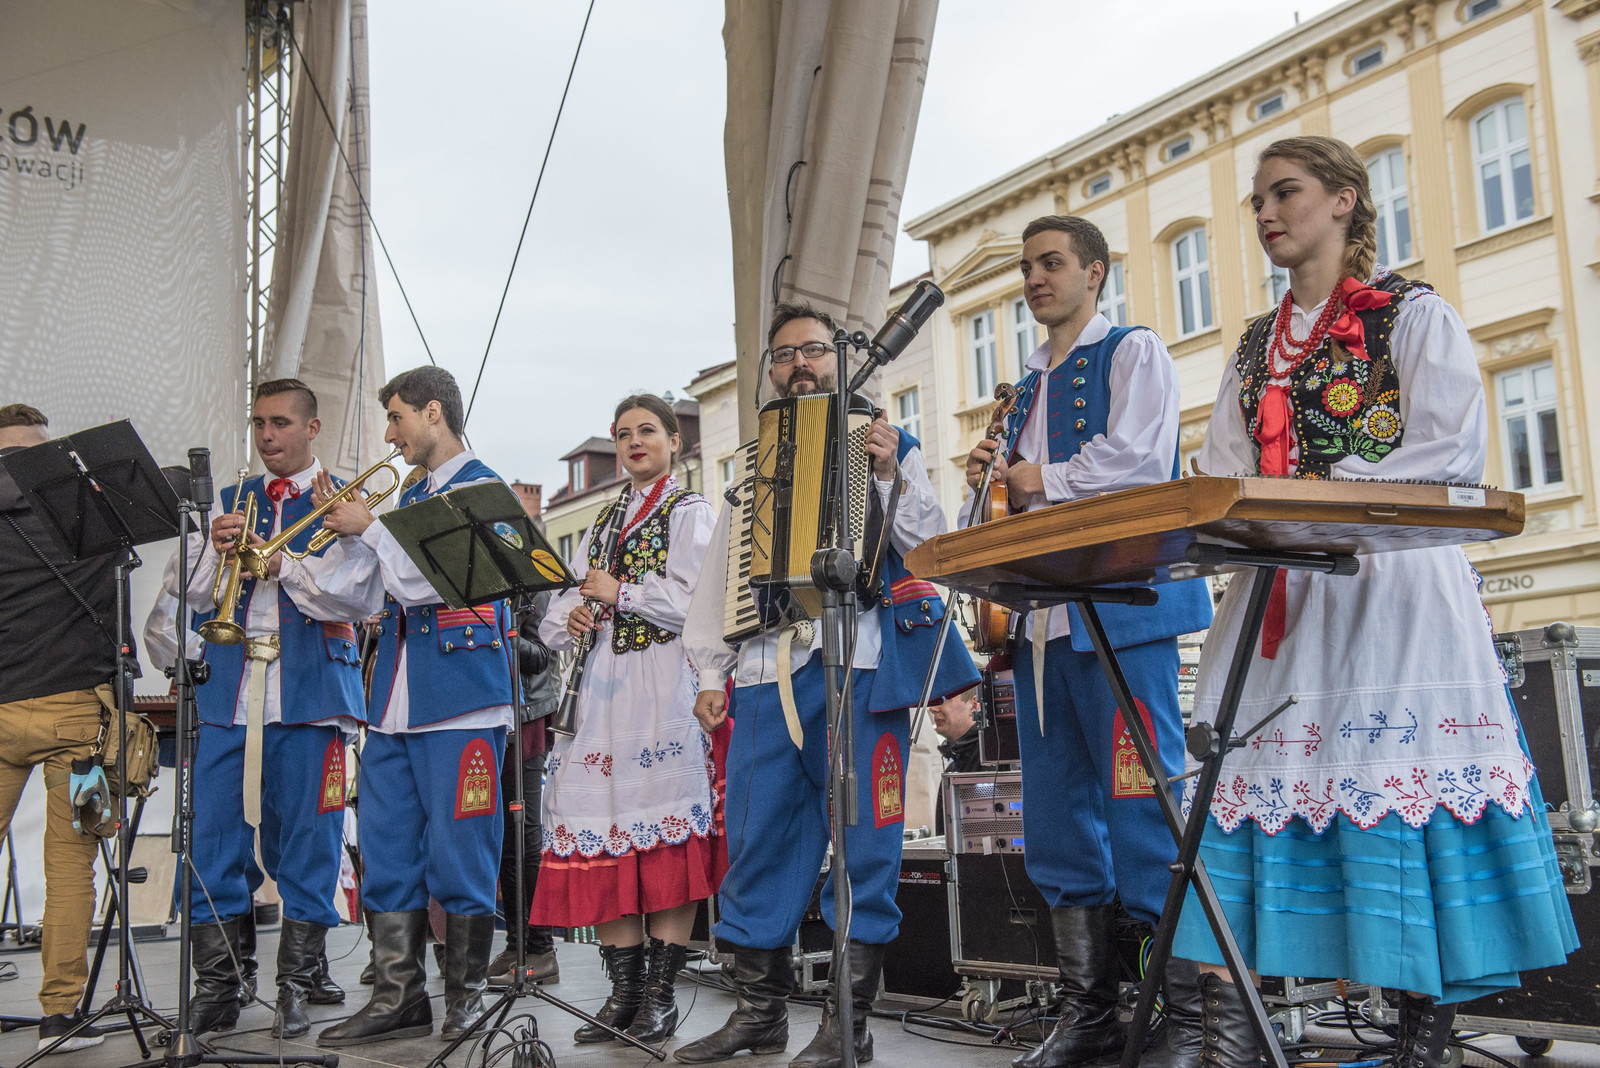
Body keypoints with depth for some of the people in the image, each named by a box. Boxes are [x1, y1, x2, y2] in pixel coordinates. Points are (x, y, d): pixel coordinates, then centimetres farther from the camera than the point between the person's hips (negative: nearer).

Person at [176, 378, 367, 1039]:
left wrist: (281, 561, -18)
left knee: (306, 844, 0)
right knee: (213, 840, 2)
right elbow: (186, 594, 11)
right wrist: (218, 552, -7)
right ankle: (217, 989, 13)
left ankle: (295, 990, 11)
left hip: (309, 693, -3)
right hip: (228, 694, 4)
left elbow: (356, 598, -7)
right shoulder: (229, 502, 18)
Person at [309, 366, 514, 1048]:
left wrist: (370, 527, -4)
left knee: (458, 856, -2)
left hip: (460, 698, -8)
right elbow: (369, 600, 18)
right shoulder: (409, 498, 21)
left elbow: (420, 582, -15)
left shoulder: (481, 488, -3)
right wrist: (345, 534, 8)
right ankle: (398, 998, 16)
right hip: (395, 702, 8)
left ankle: (465, 998, 10)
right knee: (387, 856, 7)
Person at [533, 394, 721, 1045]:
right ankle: (624, 991, 6)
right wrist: (574, 616, -3)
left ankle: (661, 993, -4)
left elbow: (698, 601, -9)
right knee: (605, 835, -1)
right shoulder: (602, 522, 24)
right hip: (605, 682, 6)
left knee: (667, 838, -9)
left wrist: (621, 593, -6)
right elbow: (567, 601, 19)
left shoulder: (692, 513, 5)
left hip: (667, 685, -5)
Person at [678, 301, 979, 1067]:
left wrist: (890, 479, -12)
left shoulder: (889, 448, 12)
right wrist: (710, 673, 11)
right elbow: (718, 576, 20)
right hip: (766, 668, 4)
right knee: (758, 840, 4)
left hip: (860, 666, -4)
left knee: (861, 839, -4)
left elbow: (930, 550, 2)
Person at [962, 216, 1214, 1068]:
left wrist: (1042, 479, -2)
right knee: (1056, 818, 6)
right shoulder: (1029, 386, 25)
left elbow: (1139, 460, -12)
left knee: (1142, 807, -10)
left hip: (1120, 608, -8)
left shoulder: (1134, 352, 4)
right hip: (1042, 616, 8)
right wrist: (1000, 482, 8)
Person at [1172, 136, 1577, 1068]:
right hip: (1278, 597, 5)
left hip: (1389, 587, -5)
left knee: (1404, 779, -7)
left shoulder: (1414, 315, 4)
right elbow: (1222, 473, 16)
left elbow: (1452, 452, -7)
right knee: (1243, 773, -5)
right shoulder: (1256, 346, 21)